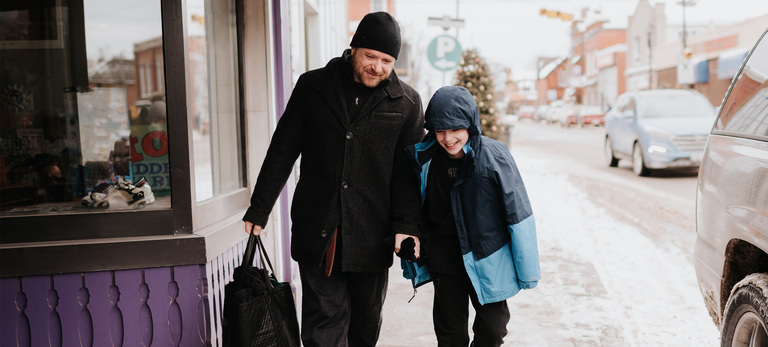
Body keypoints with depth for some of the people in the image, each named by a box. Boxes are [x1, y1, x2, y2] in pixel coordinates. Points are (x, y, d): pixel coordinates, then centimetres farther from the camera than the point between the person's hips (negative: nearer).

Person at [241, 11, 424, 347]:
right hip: (316, 232, 0)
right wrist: (259, 209, 6)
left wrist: (406, 226, -9)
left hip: (372, 237, 1)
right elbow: (282, 152, 7)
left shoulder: (407, 102, 3)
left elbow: (407, 172, 2)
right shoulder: (312, 87, 3)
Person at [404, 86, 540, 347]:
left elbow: (519, 214, -11)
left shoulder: (494, 156, -15)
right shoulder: (422, 156, -7)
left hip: (487, 259, -2)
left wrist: (527, 270, -8)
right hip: (444, 259, 2)